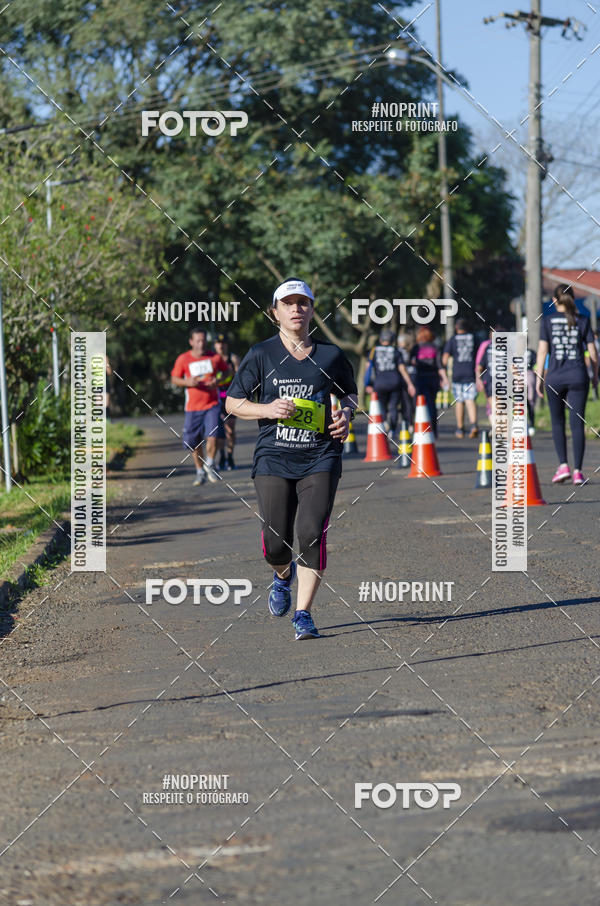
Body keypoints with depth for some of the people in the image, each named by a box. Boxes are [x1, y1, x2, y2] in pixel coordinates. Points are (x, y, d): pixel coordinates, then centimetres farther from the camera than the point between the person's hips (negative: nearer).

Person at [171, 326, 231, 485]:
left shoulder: (214, 357, 1)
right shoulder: (183, 359, -2)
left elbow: (227, 371, 14)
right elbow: (174, 379, 6)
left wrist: (218, 381, -6)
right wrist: (187, 382, -15)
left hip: (212, 405, -1)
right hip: (193, 407, 1)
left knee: (214, 437, -19)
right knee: (194, 443, 6)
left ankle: (209, 464, 7)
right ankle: (200, 471, 27)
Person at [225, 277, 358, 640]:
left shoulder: (330, 355, 6)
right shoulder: (261, 355, 3)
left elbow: (350, 393, 22)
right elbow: (233, 402, 7)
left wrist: (346, 413, -1)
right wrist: (268, 410, -11)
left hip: (320, 457, 0)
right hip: (274, 458, 0)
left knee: (312, 533, -14)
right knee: (276, 542, -3)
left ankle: (304, 613, -5)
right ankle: (284, 575, 35)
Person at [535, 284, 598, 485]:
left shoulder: (548, 320, 0)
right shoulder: (582, 321, 3)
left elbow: (542, 351, -3)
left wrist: (539, 378, 1)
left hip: (555, 377, 0)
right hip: (578, 377, 0)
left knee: (557, 422, 14)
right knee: (577, 423, 2)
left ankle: (563, 465, 1)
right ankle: (577, 472, -3)